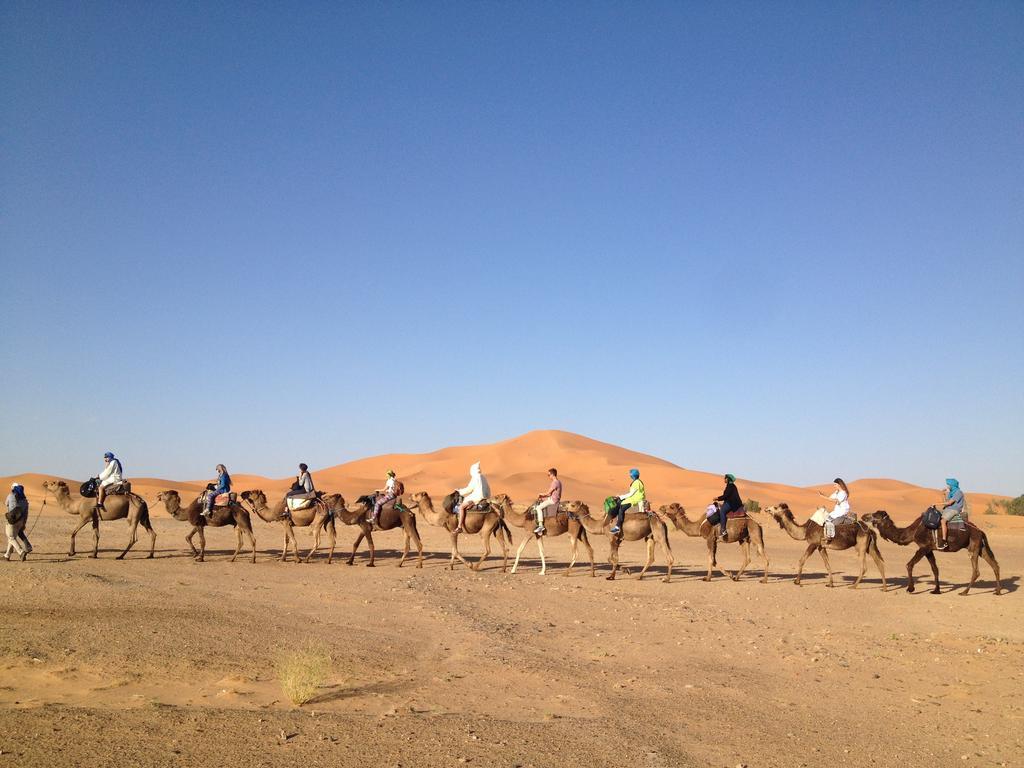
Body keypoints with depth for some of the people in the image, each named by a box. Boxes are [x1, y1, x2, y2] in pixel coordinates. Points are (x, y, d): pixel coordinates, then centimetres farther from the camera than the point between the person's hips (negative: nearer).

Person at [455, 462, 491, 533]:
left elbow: (469, 489, -8)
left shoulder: (475, 478, -10)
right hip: (485, 496, 10)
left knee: (461, 507, -15)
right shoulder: (483, 477, 14)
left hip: (477, 497, -10)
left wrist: (460, 492, 6)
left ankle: (459, 527, -25)